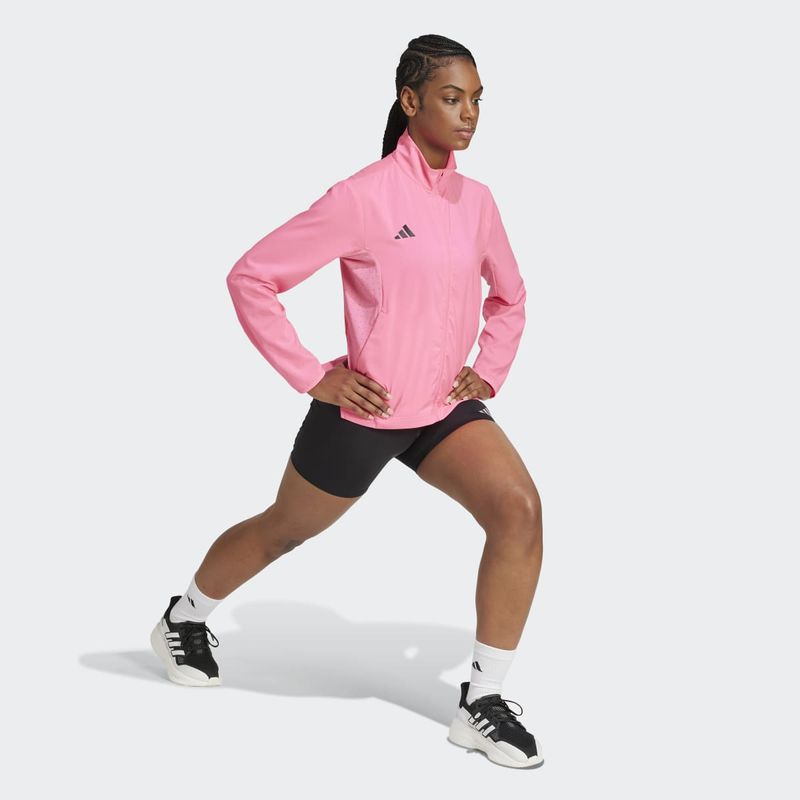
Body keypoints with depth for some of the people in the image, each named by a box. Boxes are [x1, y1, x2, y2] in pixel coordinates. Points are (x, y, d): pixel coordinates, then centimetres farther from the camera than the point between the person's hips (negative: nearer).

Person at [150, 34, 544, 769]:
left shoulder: (476, 200, 0)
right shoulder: (363, 198, -18)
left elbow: (509, 294, 20)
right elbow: (251, 277, -16)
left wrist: (489, 369, 5)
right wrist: (311, 377, -16)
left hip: (446, 407, 5)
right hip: (362, 413, -5)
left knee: (520, 509, -18)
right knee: (286, 529, 16)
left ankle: (482, 702, -7)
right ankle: (185, 618, 47)